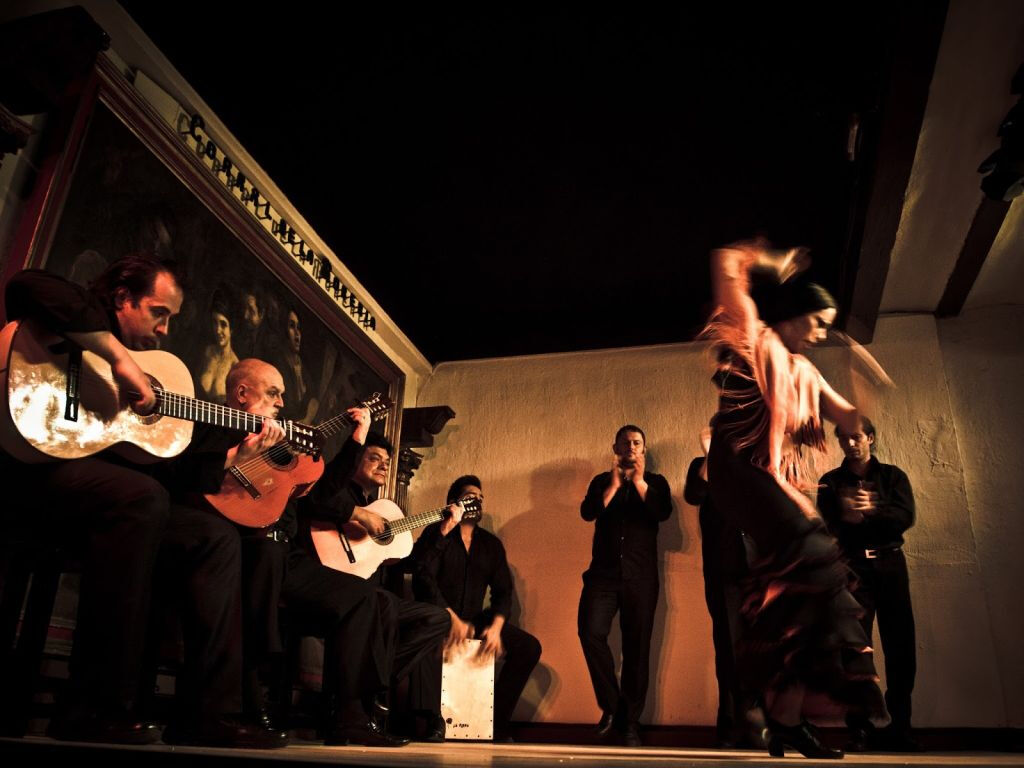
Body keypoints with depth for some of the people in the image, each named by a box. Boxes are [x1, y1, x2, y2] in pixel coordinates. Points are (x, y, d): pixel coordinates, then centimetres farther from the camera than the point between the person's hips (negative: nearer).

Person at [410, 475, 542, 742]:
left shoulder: (491, 543, 12)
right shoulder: (435, 533, 0)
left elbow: (503, 590, 4)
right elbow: (423, 578, -15)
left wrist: (495, 627, -16)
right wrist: (452, 618, -27)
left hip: (474, 619, 5)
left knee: (529, 646, -12)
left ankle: (496, 718, -1)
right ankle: (434, 721, -30)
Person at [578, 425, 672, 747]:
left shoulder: (655, 482, 11)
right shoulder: (602, 482, 14)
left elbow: (663, 513, -8)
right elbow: (587, 513, -4)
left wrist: (639, 482, -13)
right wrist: (614, 484, -10)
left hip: (641, 577, 0)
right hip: (603, 573, 1)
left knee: (636, 648, 1)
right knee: (590, 632, -16)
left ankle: (630, 722, 12)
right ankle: (611, 704, 3)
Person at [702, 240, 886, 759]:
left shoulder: (804, 372, 23)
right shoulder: (753, 339, 3)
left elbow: (853, 420, 25)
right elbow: (726, 263, -4)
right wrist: (776, 266, 11)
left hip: (782, 481, 8)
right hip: (740, 467, -8)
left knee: (798, 584, -2)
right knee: (812, 555, -29)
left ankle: (787, 721, 4)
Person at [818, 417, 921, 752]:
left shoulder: (893, 475, 10)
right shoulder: (831, 481, 9)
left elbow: (905, 517, -4)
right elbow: (826, 526, -1)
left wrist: (869, 511, -15)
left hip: (890, 564, 1)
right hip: (852, 567, -1)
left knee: (901, 647, 2)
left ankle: (897, 727, 13)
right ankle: (859, 729, -1)